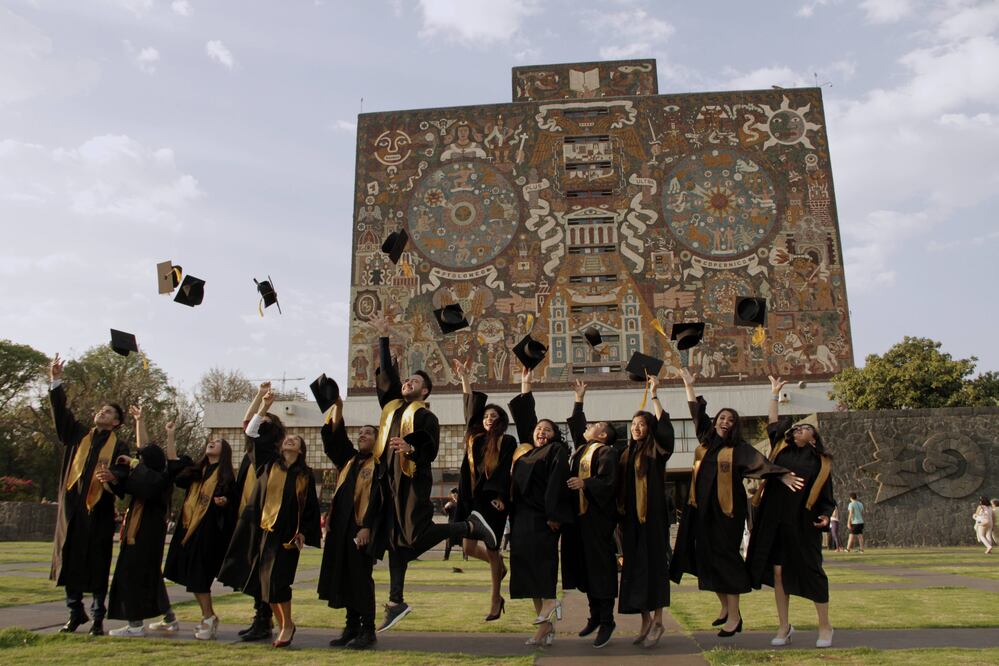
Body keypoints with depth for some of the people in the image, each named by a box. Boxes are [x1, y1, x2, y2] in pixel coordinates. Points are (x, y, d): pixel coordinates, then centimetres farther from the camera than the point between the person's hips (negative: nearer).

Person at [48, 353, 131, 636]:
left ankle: (98, 617, 12)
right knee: (70, 560, 9)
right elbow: (60, 412, 3)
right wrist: (56, 382, -6)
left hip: (99, 511, -3)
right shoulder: (77, 435, 12)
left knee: (97, 565, 1)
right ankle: (75, 612, 24)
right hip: (71, 508, 3)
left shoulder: (119, 446, 1)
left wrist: (112, 478, -29)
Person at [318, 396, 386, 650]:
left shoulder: (379, 464, -3)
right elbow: (333, 437, 12)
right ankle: (352, 628, 18)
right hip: (341, 526, 7)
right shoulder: (349, 459, 17)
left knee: (360, 578, -4)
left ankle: (368, 630, 5)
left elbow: (377, 498, -12)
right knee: (345, 577, 9)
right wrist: (337, 407, 1)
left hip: (361, 527, -7)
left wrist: (366, 526, -20)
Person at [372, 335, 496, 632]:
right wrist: (383, 340, 15)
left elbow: (431, 450, -11)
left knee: (416, 536, -14)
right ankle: (396, 602, 15)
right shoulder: (392, 405, 15)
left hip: (413, 482, -6)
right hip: (391, 482, 6)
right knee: (396, 541, 8)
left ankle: (472, 526, 5)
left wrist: (411, 448, -29)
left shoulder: (425, 416, -2)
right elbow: (386, 370, 17)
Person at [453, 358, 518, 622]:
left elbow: (506, 471, -11)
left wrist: (500, 497, -21)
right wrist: (465, 379, 7)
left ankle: (496, 600, 14)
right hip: (473, 498, 5)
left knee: (491, 549, 1)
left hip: (493, 499, -5)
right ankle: (499, 565, 34)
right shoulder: (475, 437, 8)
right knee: (469, 547, 4)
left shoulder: (507, 442, -4)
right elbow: (470, 409, 10)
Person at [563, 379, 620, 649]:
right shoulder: (583, 447, 16)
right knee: (585, 565, 11)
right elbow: (577, 424, 29)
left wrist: (584, 484, -31)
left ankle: (607, 620, 0)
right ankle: (595, 615, 20)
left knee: (600, 566, -5)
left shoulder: (606, 452, -7)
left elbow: (607, 481, -20)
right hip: (580, 514, 8)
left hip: (598, 517, -8)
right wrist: (579, 398, 31)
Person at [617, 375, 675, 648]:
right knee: (635, 566, 6)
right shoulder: (626, 453, 14)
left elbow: (664, 426, -18)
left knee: (654, 563, -2)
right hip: (630, 516, 5)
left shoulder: (656, 451, -1)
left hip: (652, 513, -5)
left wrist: (654, 394, -18)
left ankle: (658, 620, 6)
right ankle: (645, 619, 14)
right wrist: (619, 513, 8)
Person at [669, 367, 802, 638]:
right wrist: (688, 384, 22)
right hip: (702, 508, 5)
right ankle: (725, 607, 22)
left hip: (727, 509, -5)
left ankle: (734, 616, 0)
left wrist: (783, 475, -31)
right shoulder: (706, 440, 10)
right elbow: (697, 412, 18)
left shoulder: (738, 448, -2)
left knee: (725, 557, -6)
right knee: (706, 557, 7)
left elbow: (760, 461, -16)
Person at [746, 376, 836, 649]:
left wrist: (826, 515, -12)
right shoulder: (782, 448, 12)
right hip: (775, 521, 3)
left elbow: (826, 496, 5)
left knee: (811, 572, 1)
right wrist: (774, 394, 22)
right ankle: (784, 626, 15)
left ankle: (825, 626, 18)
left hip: (802, 523, -3)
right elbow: (773, 422, 18)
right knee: (778, 571, 4)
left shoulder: (821, 462, 5)